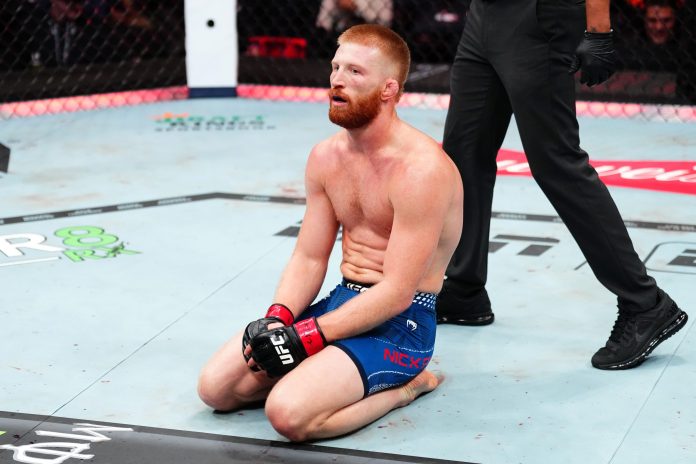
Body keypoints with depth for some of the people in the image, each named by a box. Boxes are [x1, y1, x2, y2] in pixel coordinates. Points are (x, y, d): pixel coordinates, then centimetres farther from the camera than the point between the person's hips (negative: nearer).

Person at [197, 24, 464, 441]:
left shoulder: (421, 169, -20)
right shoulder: (326, 157, 6)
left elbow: (397, 292, -22)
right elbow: (308, 259, 8)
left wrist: (307, 336, -22)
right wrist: (278, 320, -11)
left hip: (401, 321, -7)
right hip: (345, 300, 8)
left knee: (289, 413, -29)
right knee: (216, 387, -5)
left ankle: (404, 386, -4)